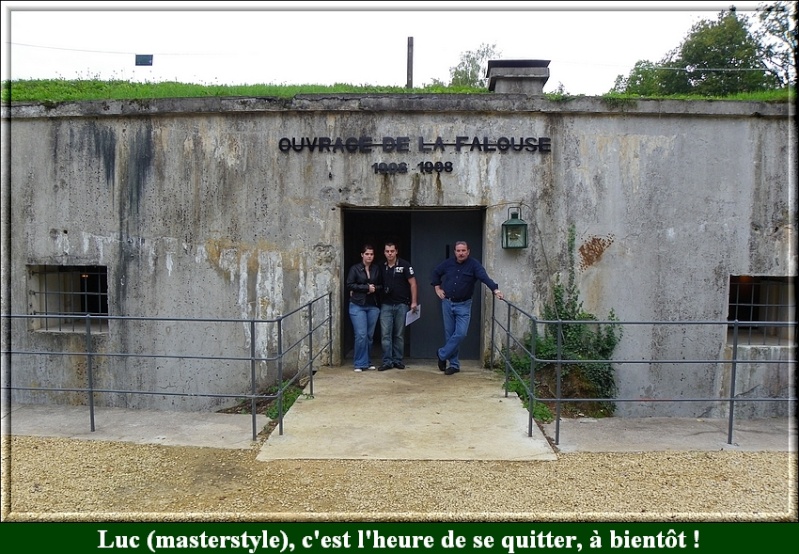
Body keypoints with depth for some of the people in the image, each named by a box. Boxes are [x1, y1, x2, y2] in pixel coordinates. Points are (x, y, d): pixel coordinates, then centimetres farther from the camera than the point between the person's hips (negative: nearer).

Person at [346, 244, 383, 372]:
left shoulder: (377, 268, 7)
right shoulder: (355, 269, -1)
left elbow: (382, 285, 11)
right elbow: (349, 285, -7)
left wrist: (374, 288, -9)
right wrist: (366, 287, -12)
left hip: (373, 306, 3)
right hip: (358, 306, -3)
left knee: (370, 335, 7)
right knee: (361, 335, -8)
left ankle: (368, 362, 18)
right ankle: (360, 364, 2)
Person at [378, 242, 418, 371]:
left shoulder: (405, 265, -5)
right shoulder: (381, 267, 6)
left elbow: (412, 283, -4)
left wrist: (413, 302, -7)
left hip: (401, 304, -2)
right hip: (386, 304, 2)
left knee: (399, 334, 6)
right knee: (385, 334, -2)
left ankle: (398, 360, 17)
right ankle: (387, 361, 4)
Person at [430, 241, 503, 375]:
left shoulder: (474, 264, -10)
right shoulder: (448, 263, 0)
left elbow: (485, 277, -26)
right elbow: (435, 273, 17)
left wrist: (495, 289, -40)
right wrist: (437, 287, 9)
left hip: (463, 305, -3)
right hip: (447, 303, 3)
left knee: (461, 333, -12)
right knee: (449, 334, 6)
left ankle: (442, 354, 9)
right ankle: (454, 364, 16)